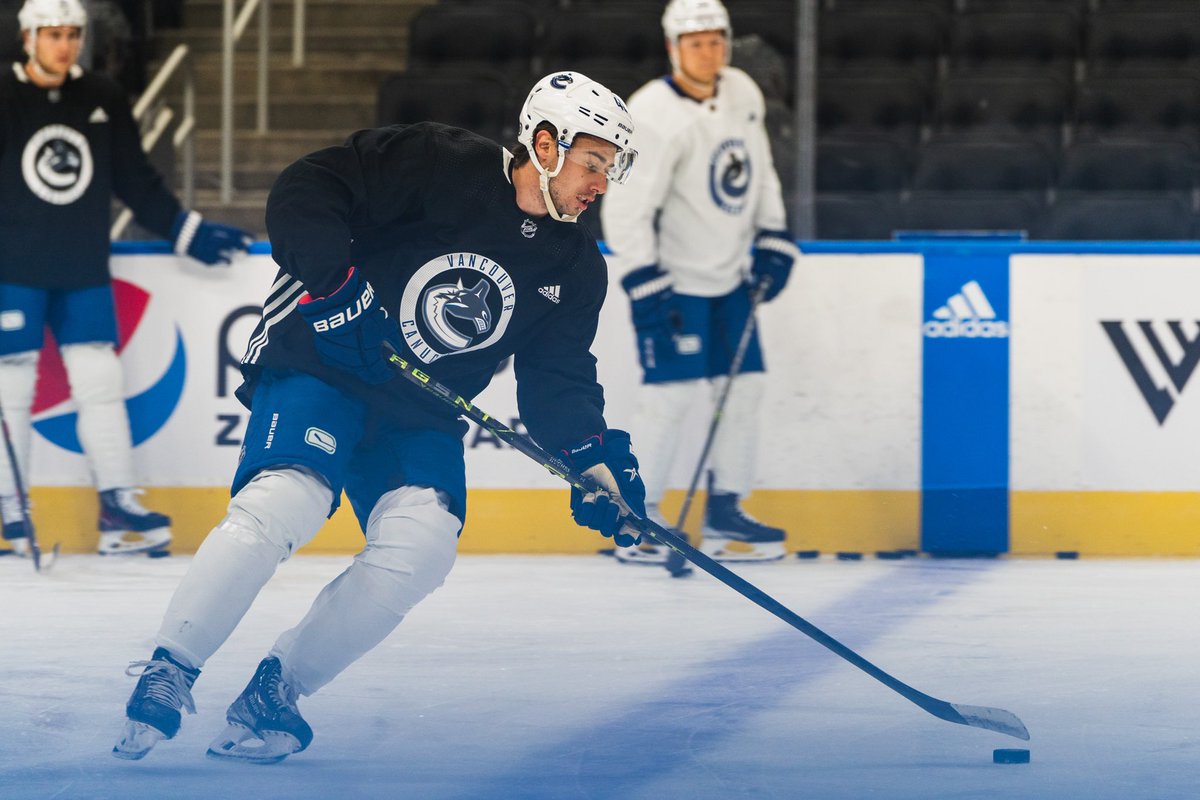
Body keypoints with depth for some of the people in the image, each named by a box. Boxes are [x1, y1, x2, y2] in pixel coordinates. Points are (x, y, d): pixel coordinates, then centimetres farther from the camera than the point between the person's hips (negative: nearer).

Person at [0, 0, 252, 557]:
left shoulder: (102, 101, 7)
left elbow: (136, 182, 13)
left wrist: (189, 233, 11)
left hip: (83, 270, 4)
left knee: (100, 382, -1)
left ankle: (119, 510, 0)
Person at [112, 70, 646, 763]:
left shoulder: (577, 269, 7)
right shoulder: (439, 163, -11)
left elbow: (558, 379, 6)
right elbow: (306, 191, -14)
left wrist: (595, 456, -11)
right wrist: (334, 275, -27)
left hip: (422, 417, 5)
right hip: (320, 367, -5)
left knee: (422, 544, -20)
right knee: (284, 501, -29)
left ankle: (277, 689, -6)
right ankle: (168, 673, -15)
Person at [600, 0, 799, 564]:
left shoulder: (742, 94, 1)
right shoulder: (654, 117, -22)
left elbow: (760, 173, 15)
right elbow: (625, 210, -23)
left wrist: (772, 242, 8)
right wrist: (647, 289, -26)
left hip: (729, 274, 8)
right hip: (671, 276, -8)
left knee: (744, 385, 6)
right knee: (671, 390, -12)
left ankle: (724, 514, 15)